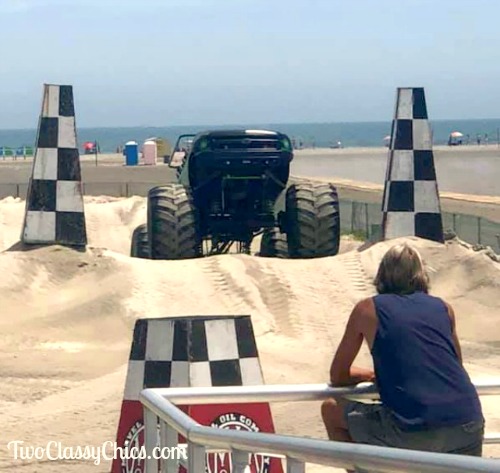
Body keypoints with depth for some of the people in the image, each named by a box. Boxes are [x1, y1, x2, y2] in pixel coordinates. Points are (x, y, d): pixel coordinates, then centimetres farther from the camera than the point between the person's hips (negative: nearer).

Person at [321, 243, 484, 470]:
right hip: (468, 426, 4)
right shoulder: (443, 307, 18)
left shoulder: (368, 309, 10)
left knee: (331, 411, 19)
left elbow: (338, 377, 17)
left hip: (413, 432, -3)